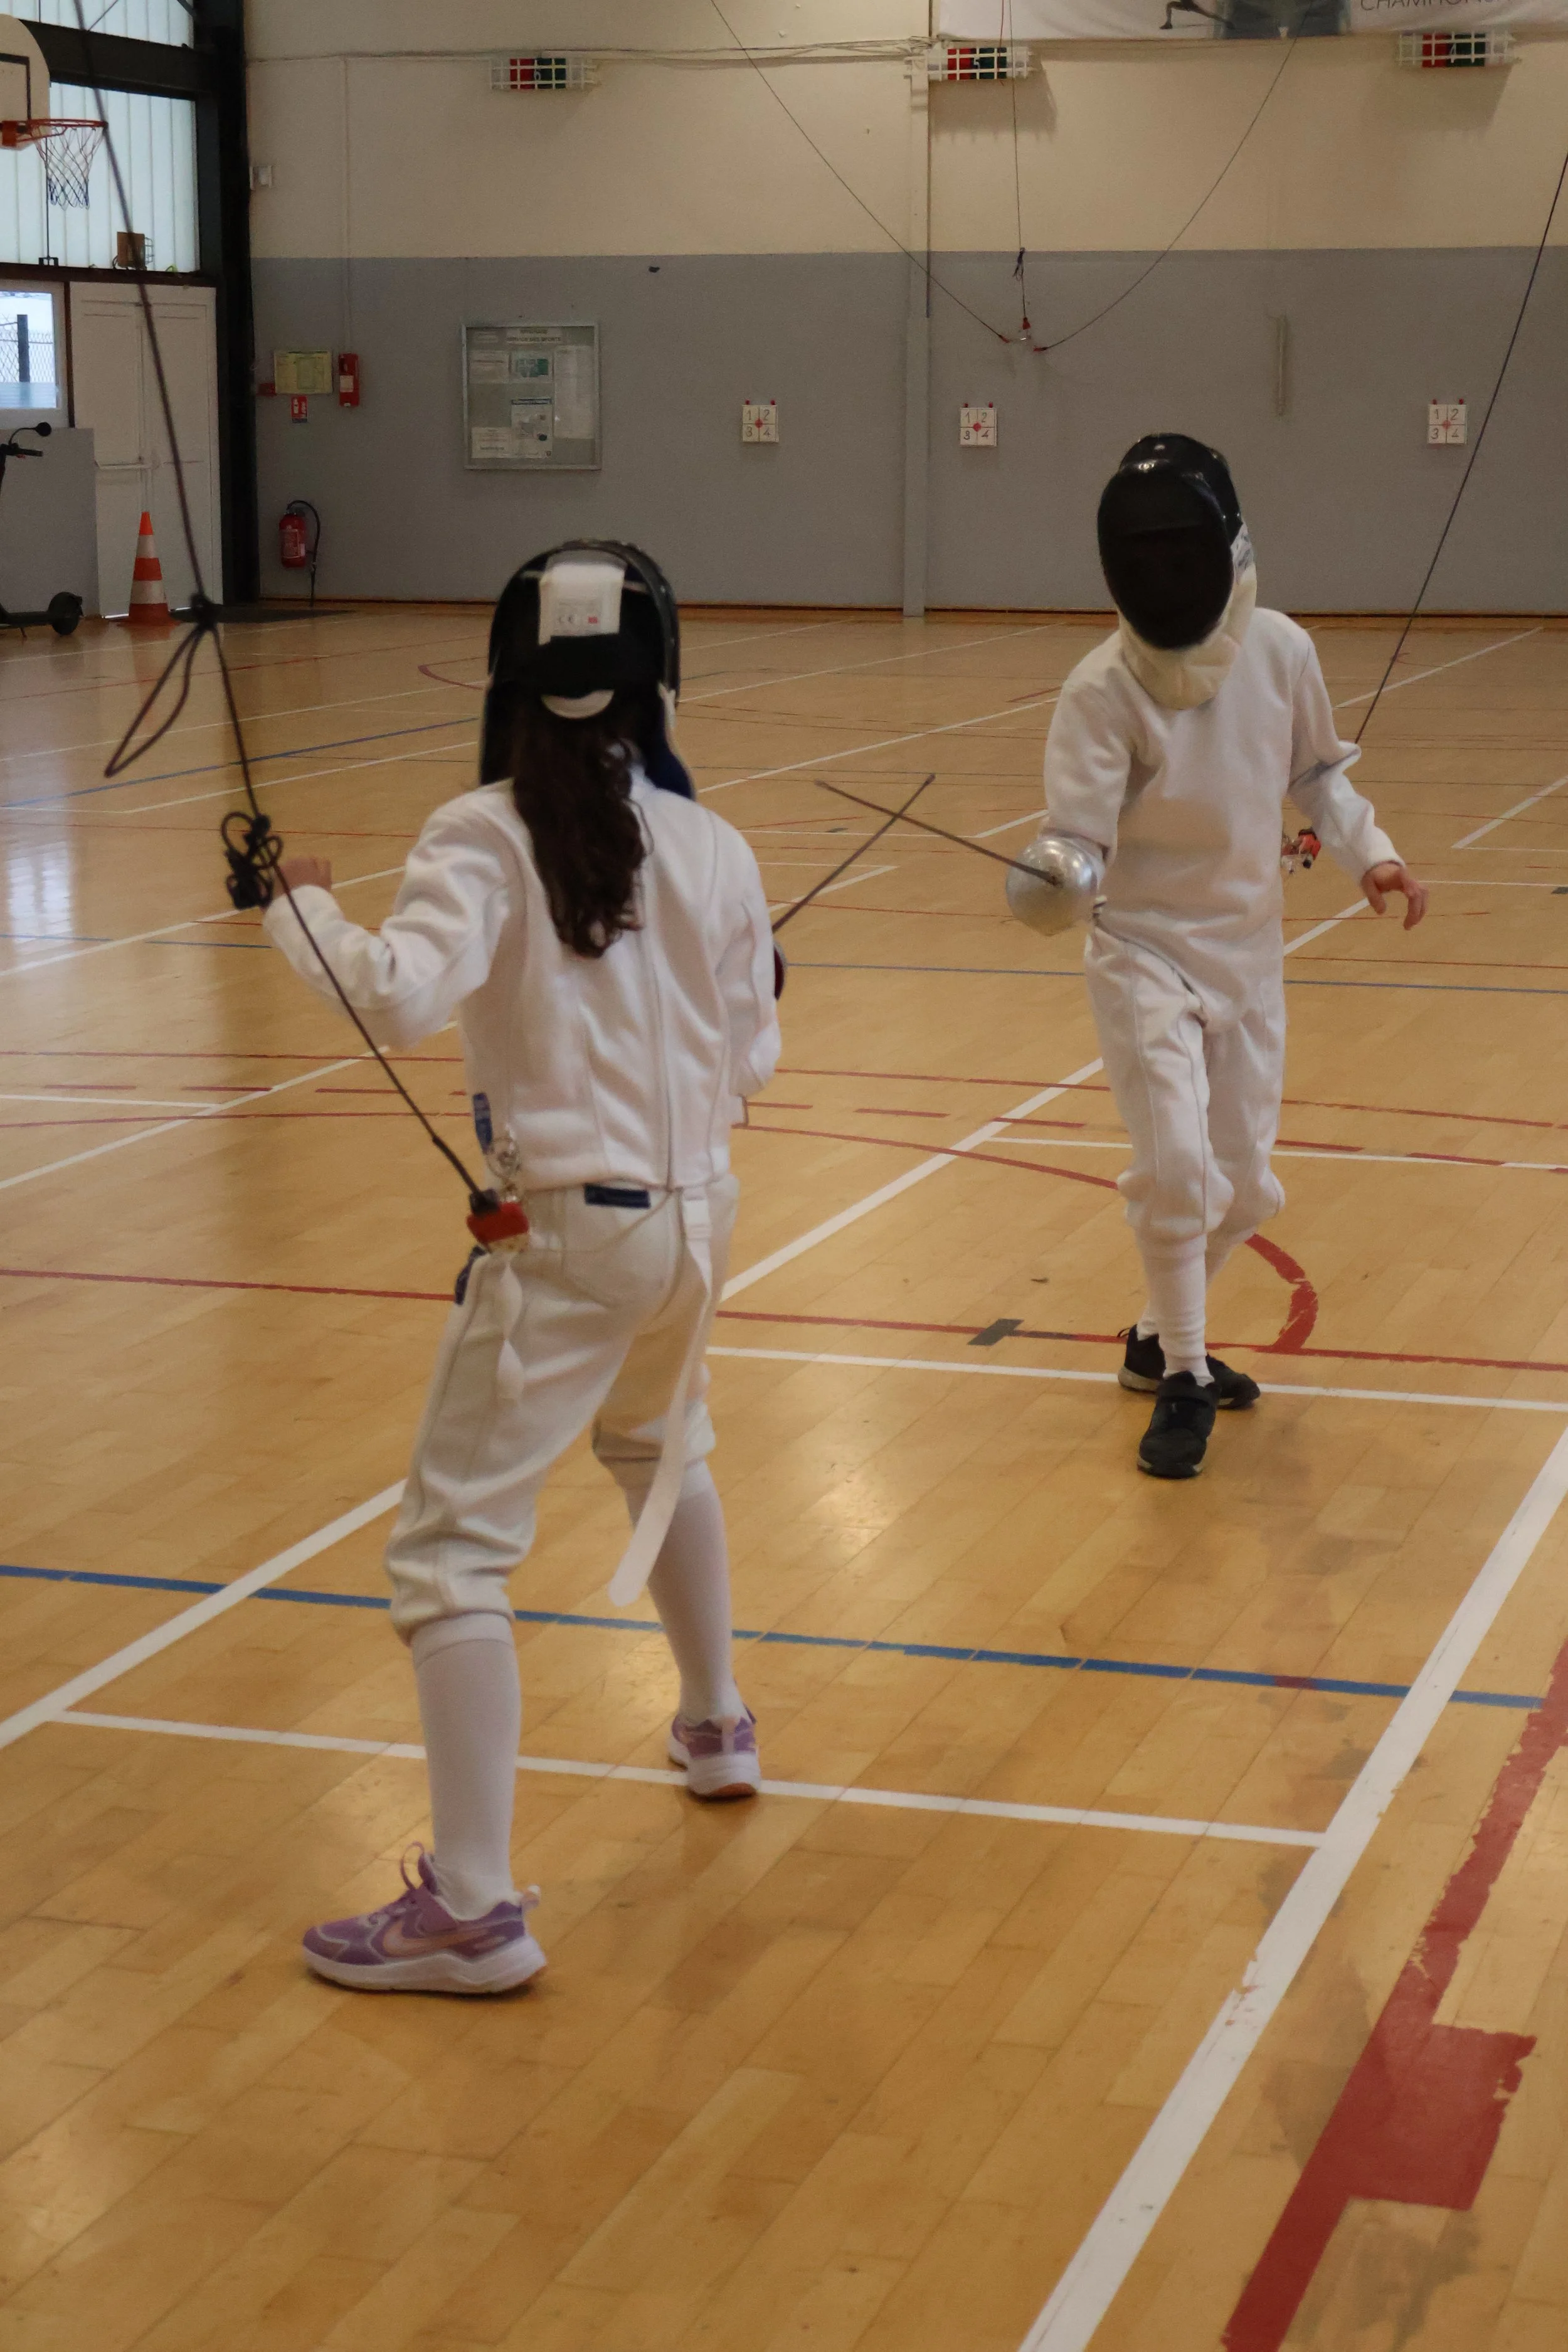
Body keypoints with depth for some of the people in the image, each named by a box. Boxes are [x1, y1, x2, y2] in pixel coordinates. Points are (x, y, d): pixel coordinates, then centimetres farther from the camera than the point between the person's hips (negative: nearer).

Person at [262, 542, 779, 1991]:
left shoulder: (487, 837, -12)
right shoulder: (714, 848, 1)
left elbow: (401, 999, -28)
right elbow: (751, 1065, 8)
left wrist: (301, 907, -10)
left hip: (567, 1232, -6)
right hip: (694, 1213, 6)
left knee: (451, 1554, -2)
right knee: (664, 1453, 35)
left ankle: (475, 1906, -8)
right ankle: (717, 1725, 50)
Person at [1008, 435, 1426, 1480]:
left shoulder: (1282, 651, -9)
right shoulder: (1103, 690, -21)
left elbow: (1316, 771, 10)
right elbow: (1079, 848, -26)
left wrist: (1370, 852, -5)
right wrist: (1054, 880, -48)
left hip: (1249, 952, 5)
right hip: (1146, 952, -4)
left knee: (1243, 1185, 11)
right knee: (1178, 1166, -20)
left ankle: (1160, 1337, 37)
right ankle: (1182, 1380, 1)